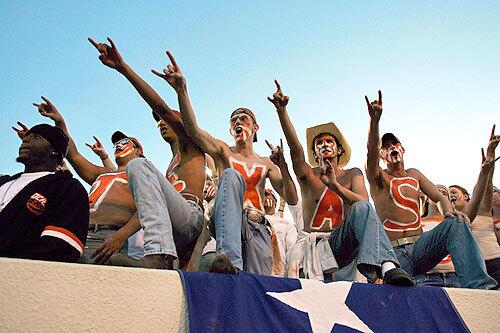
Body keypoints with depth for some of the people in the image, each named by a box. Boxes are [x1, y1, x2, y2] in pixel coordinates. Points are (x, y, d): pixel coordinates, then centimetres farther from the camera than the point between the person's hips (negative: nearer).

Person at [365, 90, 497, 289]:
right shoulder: (378, 178, 3)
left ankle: (478, 286, -35)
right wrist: (375, 119, -34)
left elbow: (439, 197, 15)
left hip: (419, 248, 4)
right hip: (392, 251, -4)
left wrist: (448, 212, -11)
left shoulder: (414, 175, 21)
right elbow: (371, 153, -17)